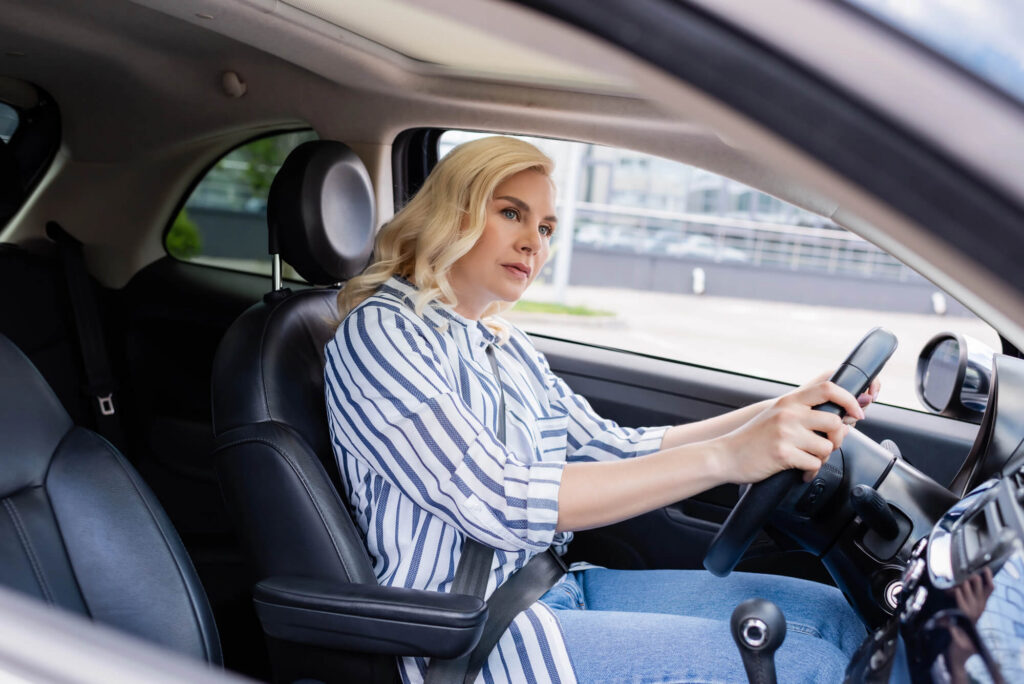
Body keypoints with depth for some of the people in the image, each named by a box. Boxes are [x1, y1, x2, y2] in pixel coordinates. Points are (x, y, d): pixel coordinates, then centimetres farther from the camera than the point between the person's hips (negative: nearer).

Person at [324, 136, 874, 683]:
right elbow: (498, 503, -24)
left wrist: (778, 413, 1)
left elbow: (612, 448, 12)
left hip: (555, 585, 8)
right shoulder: (379, 332, -12)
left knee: (830, 615, 0)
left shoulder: (505, 344, 14)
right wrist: (723, 456, -29)